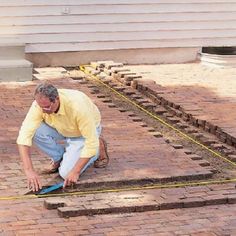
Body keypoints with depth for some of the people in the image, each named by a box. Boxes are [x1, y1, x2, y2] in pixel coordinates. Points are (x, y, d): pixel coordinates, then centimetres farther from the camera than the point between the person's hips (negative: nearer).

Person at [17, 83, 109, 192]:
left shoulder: (77, 106, -40)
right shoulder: (40, 104, -29)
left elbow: (91, 141, -35)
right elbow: (24, 135, -33)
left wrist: (75, 172, -35)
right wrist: (29, 170, -42)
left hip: (83, 133, -4)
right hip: (62, 130, 4)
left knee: (66, 173, -20)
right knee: (35, 131, -26)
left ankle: (99, 147, 6)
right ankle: (58, 158, 2)